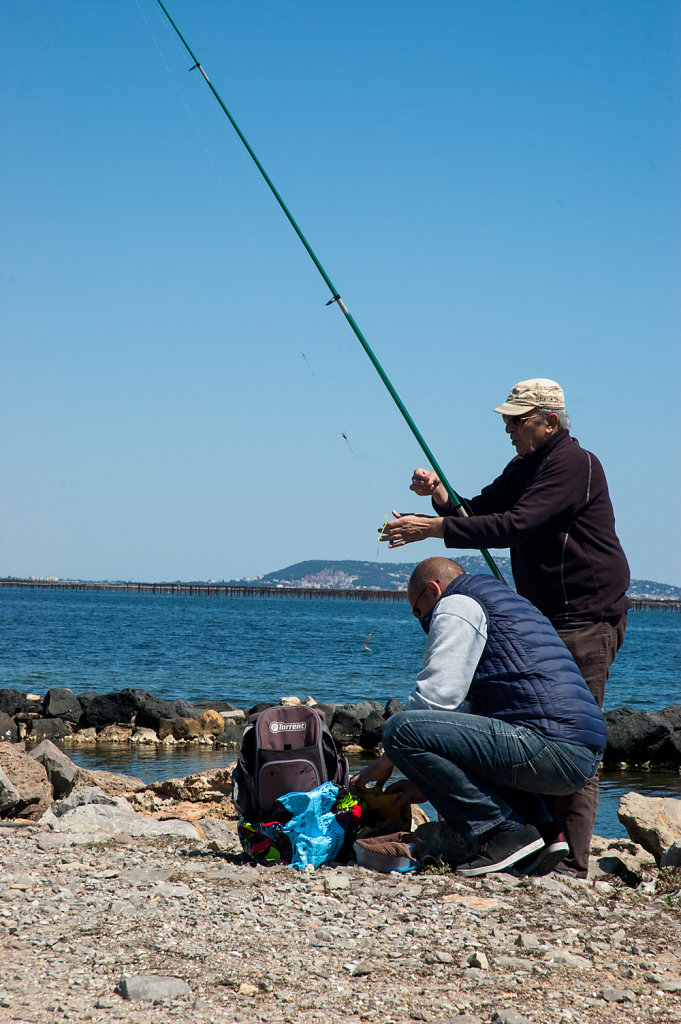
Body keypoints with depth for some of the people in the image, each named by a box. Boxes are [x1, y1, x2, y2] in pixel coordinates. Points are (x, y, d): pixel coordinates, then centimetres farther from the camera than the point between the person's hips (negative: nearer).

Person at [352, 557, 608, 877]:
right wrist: (427, 783, 32)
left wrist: (384, 763, 4)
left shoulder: (456, 605, 3)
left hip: (549, 747, -10)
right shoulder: (504, 601, 33)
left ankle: (504, 832, -9)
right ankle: (541, 829, 14)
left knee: (401, 729, -14)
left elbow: (436, 696, -8)